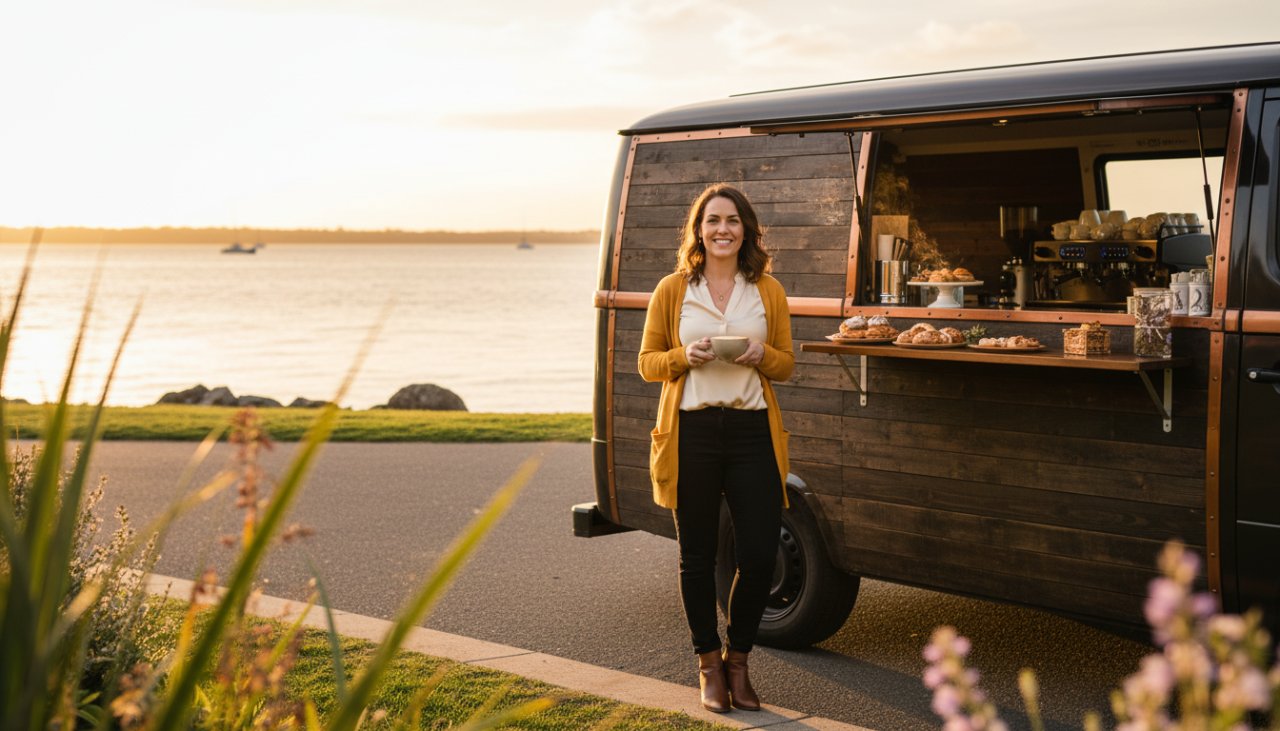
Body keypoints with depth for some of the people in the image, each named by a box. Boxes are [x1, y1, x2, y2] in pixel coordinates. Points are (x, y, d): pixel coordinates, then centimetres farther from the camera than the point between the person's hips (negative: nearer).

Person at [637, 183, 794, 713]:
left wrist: (762, 355, -10)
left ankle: (737, 659, 20)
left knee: (760, 555, -2)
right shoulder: (672, 290, 4)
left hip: (753, 431, 1)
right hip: (691, 431, -1)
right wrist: (685, 357, -14)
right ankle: (709, 665, 23)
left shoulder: (768, 291, 8)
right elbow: (647, 362, 6)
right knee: (697, 556, 7)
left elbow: (787, 363, 12)